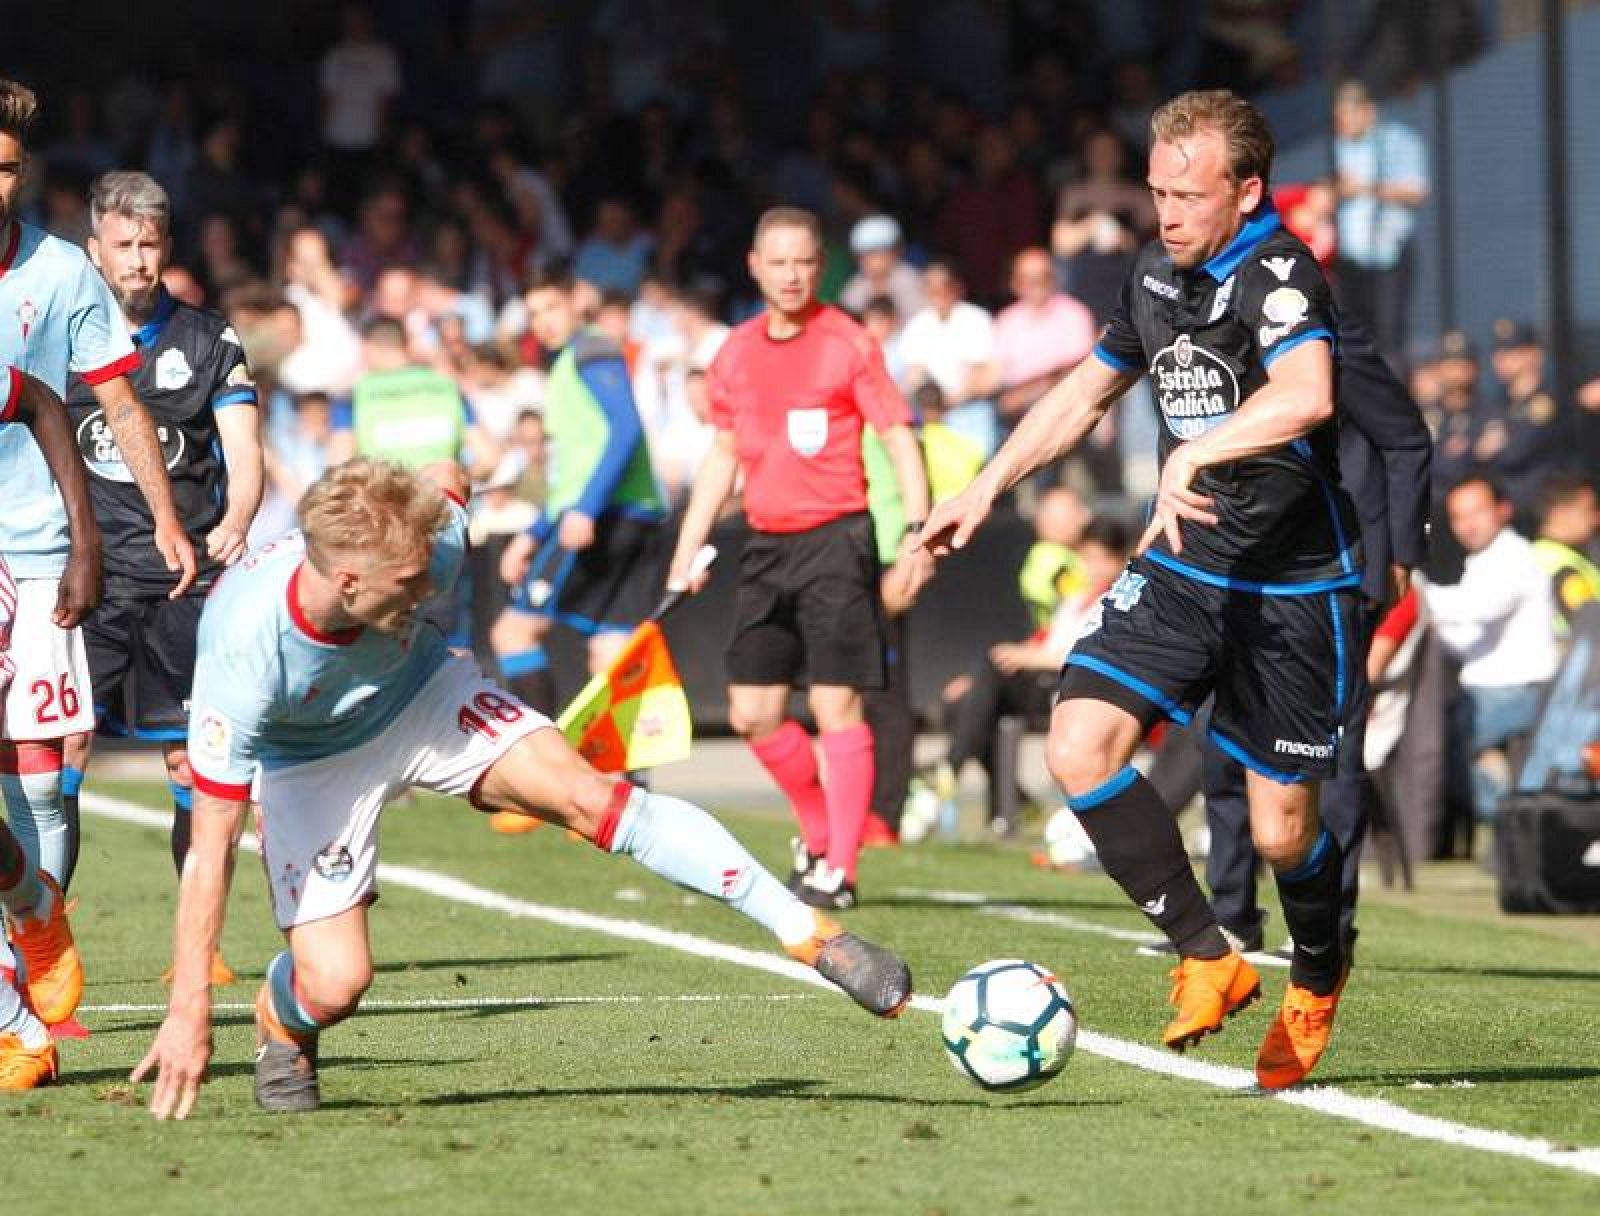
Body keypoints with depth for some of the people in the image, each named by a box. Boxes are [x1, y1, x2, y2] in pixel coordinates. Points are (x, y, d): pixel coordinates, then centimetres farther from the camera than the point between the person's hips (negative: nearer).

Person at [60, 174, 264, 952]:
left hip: (184, 579, 1)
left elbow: (244, 455, -1)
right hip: (88, 574, -1)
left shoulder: (210, 341, 7)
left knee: (191, 758, 3)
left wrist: (235, 522, -22)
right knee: (64, 743, -15)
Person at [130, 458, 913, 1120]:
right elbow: (211, 844, -35)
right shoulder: (243, 653, -40)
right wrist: (189, 1010, -34)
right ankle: (280, 1026, 22)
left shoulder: (424, 546, -32)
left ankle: (811, 935, -23)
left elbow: (444, 481, -4)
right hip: (311, 762, -2)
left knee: (588, 795, -22)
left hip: (421, 692, 2)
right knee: (334, 985, -18)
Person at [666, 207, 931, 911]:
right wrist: (688, 550, 16)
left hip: (835, 537, -6)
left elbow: (900, 439, -6)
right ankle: (819, 833, 25)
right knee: (752, 713, 5)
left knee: (836, 703, -10)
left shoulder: (848, 344, -5)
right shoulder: (735, 355, 11)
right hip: (767, 545, 6)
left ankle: (840, 871, -5)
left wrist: (917, 533, -18)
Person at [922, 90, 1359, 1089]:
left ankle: (1319, 978, 33)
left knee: (1282, 830, -1)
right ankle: (1209, 959, 0)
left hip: (1293, 585, -6)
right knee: (1080, 747, -14)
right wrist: (986, 490, 23)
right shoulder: (1159, 275, 7)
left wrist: (1194, 453, -47)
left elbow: (1307, 396, -42)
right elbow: (1086, 392, 24)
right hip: (1182, 565, 6)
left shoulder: (1279, 274, -19)